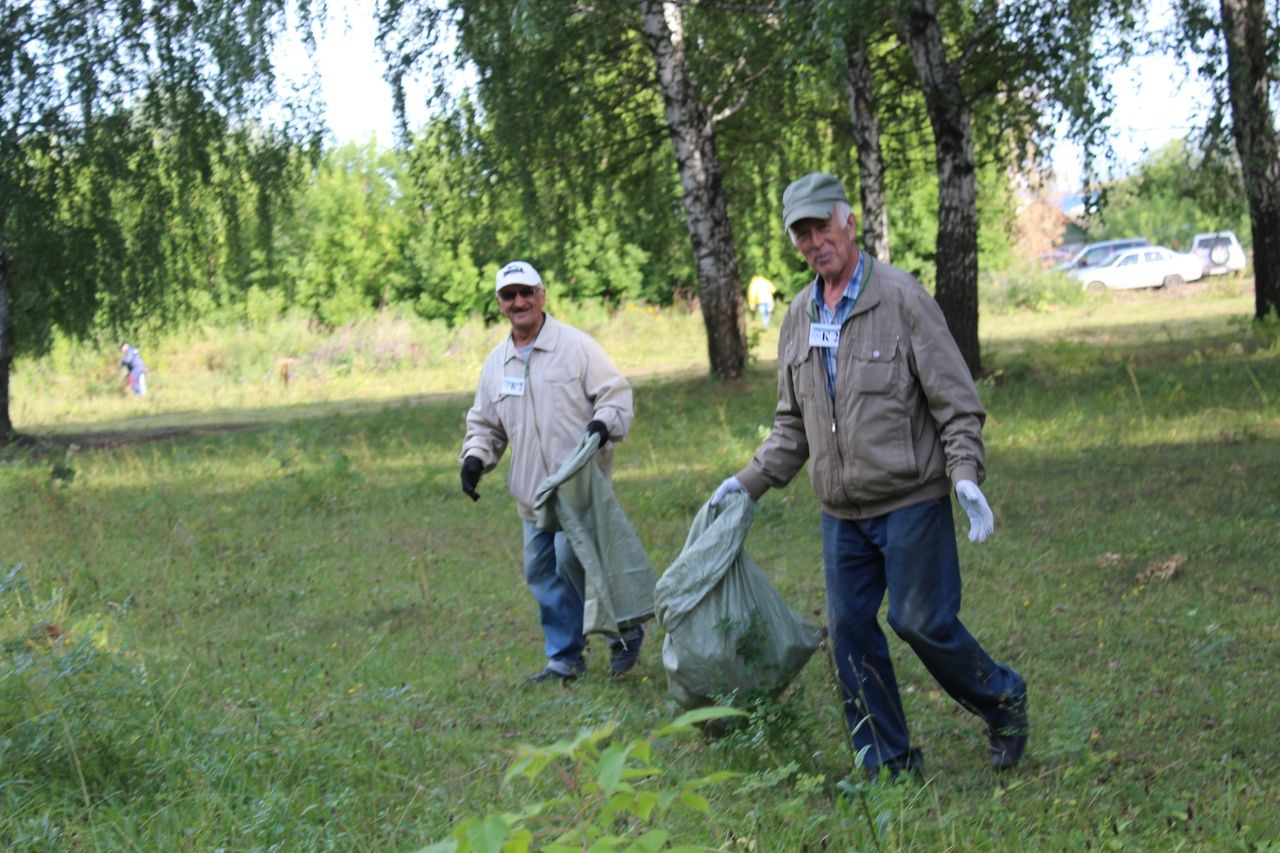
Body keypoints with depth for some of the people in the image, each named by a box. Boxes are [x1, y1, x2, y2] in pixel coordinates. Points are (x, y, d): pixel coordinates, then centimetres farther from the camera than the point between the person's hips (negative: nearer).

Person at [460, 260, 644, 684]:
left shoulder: (576, 346, -3)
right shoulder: (495, 363, 13)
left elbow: (616, 392, -3)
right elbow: (485, 423, 21)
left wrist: (604, 423, -23)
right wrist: (475, 458, 3)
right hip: (532, 490, 6)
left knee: (572, 556, -18)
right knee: (541, 571, 7)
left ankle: (625, 629, 3)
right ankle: (565, 658, 19)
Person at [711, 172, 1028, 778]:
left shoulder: (900, 297, -8)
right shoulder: (799, 317, 10)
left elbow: (957, 401, -9)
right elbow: (792, 423, 20)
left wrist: (965, 476, -21)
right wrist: (750, 481, 11)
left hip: (911, 500, -6)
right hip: (841, 511, 6)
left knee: (923, 621, -5)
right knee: (849, 630, 5)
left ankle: (1003, 702, 22)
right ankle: (889, 763, 17)